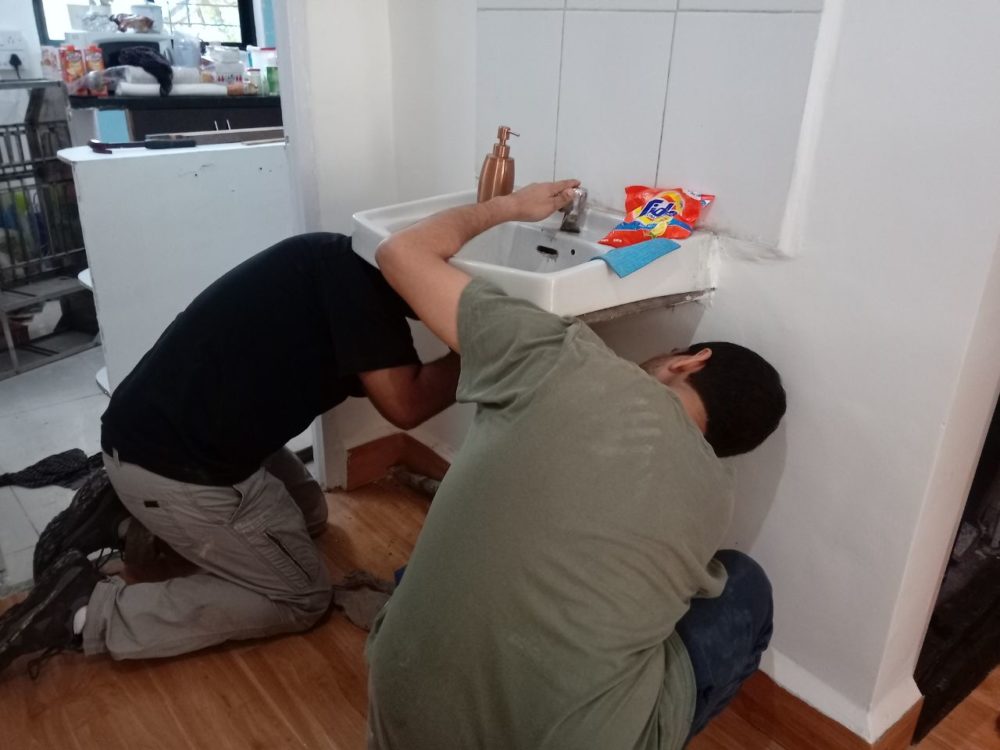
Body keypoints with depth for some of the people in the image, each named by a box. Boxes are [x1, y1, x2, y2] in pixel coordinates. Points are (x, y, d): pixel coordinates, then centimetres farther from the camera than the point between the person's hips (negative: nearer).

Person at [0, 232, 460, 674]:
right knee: (301, 599, 4)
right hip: (172, 467, -10)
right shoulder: (355, 270, -17)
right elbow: (403, 404, -23)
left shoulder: (341, 266, 11)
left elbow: (386, 383, 15)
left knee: (309, 513, 24)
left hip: (154, 436, 10)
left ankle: (124, 519, 18)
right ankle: (89, 614, 0)